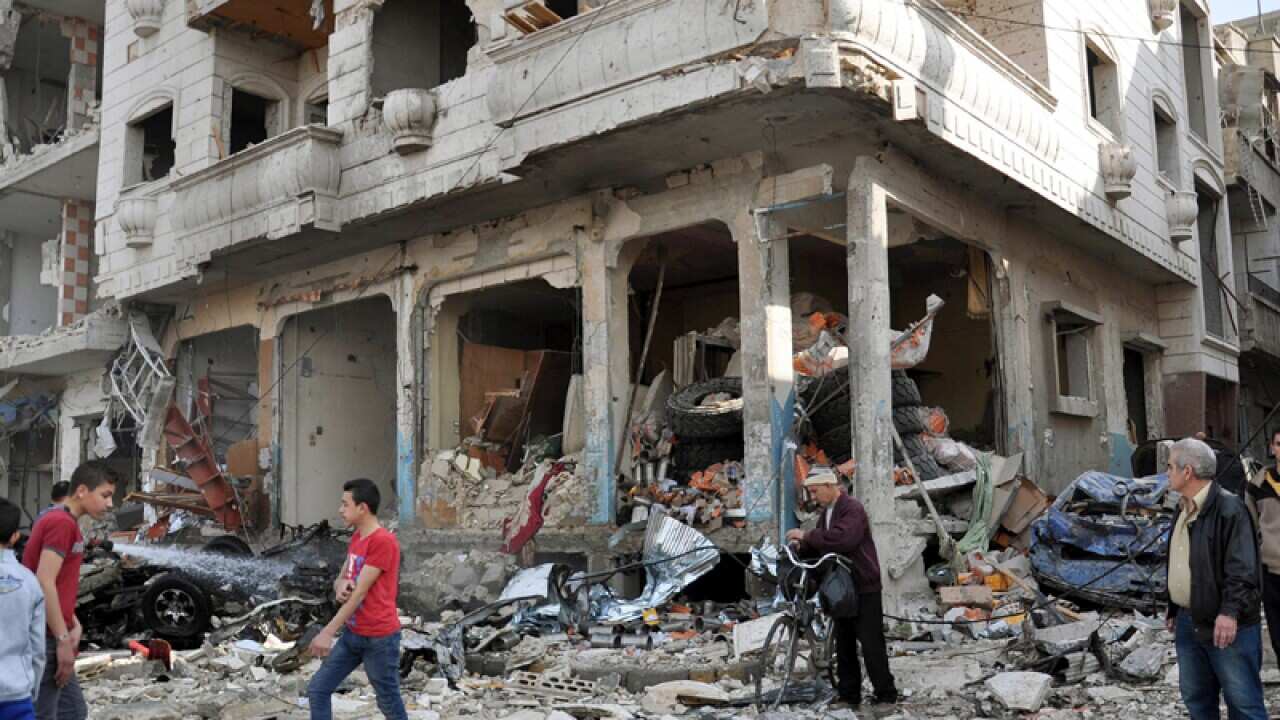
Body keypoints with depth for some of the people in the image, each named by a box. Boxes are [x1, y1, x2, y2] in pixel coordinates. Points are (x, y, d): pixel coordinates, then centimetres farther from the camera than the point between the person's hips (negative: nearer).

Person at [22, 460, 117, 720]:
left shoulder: (57, 521, 16)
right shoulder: (62, 523, -15)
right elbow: (44, 585, -22)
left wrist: (74, 626, 7)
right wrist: (63, 640, -19)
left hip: (50, 637, 10)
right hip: (44, 639, -10)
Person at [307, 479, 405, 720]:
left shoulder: (383, 541, -21)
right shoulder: (357, 537, 9)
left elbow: (359, 592, -21)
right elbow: (341, 579, 14)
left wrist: (328, 632, -19)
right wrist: (340, 586, -12)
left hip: (379, 638, -9)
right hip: (352, 634, 9)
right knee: (317, 690, 7)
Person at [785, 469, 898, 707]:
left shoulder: (853, 509, -16)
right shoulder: (826, 512, 12)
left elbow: (843, 539, -32)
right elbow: (820, 545, 18)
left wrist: (807, 535, -25)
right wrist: (802, 545, -4)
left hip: (864, 588, -9)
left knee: (871, 644, -4)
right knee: (844, 643, 12)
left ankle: (886, 695, 5)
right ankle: (849, 694, 20)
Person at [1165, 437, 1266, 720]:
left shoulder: (1229, 508, -14)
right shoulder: (1183, 510, 14)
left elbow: (1242, 568, -21)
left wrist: (1230, 611, -29)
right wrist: (1173, 609, 23)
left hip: (1227, 625, -9)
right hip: (1188, 623, 9)